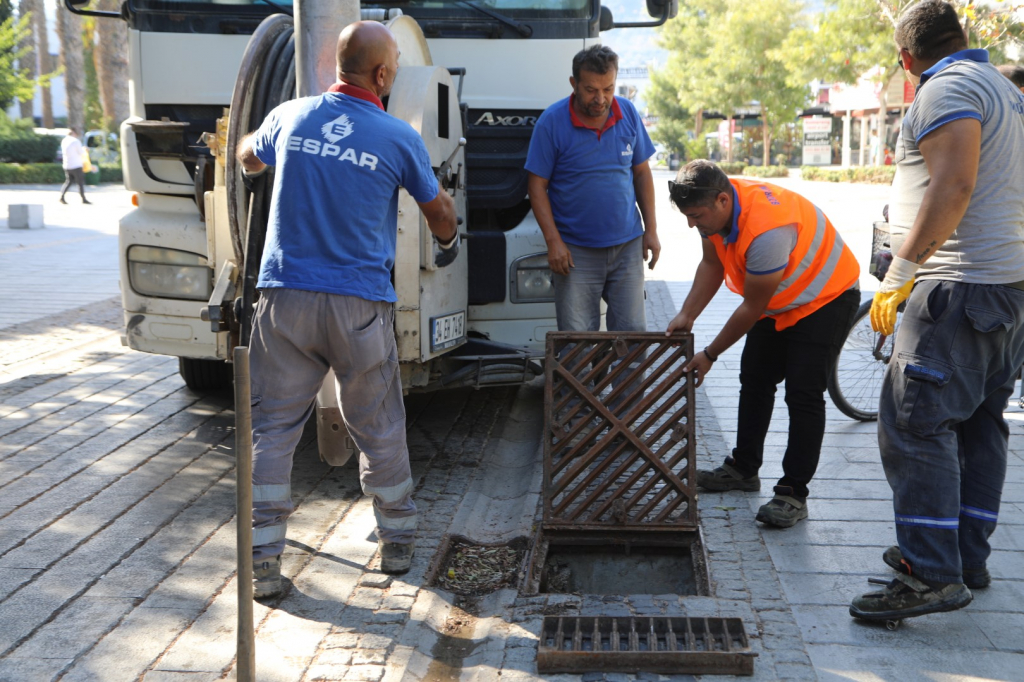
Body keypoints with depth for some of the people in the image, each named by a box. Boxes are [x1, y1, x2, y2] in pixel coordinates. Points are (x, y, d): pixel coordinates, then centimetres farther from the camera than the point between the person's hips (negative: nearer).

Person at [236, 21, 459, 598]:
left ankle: (263, 561, 9)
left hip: (285, 297, 2)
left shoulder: (291, 117, 4)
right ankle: (398, 542, 28)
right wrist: (449, 241, 35)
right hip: (360, 306, -2)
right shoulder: (398, 138, -4)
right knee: (380, 429, 13)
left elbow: (248, 158, 26)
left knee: (273, 428, 8)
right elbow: (438, 209, 12)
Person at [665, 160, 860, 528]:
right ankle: (743, 469, 28)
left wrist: (709, 355, -19)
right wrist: (686, 315, -11)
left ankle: (793, 494, -8)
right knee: (755, 380, 14)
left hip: (826, 297, -9)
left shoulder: (766, 230, -40)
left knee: (803, 393, -14)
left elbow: (752, 307, -29)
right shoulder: (715, 207, -15)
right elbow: (712, 264, 1)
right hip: (777, 299, 9)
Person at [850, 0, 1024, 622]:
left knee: (915, 425, -9)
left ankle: (933, 576, -9)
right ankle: (969, 557, 21)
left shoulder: (947, 89, -10)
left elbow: (954, 185, -24)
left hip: (961, 287, -10)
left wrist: (901, 271, -23)